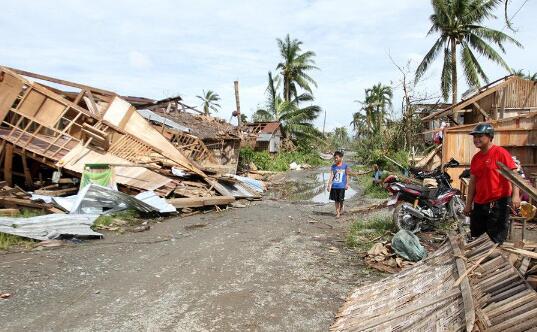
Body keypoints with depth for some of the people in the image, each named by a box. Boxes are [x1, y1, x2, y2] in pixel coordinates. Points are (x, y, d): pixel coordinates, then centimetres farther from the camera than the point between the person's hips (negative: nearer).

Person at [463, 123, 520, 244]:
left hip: (498, 203, -7)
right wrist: (468, 204, 14)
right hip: (479, 204, 7)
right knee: (474, 237, 15)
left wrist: (515, 195, -25)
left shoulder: (500, 152, -8)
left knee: (497, 240, 0)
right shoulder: (476, 158, 11)